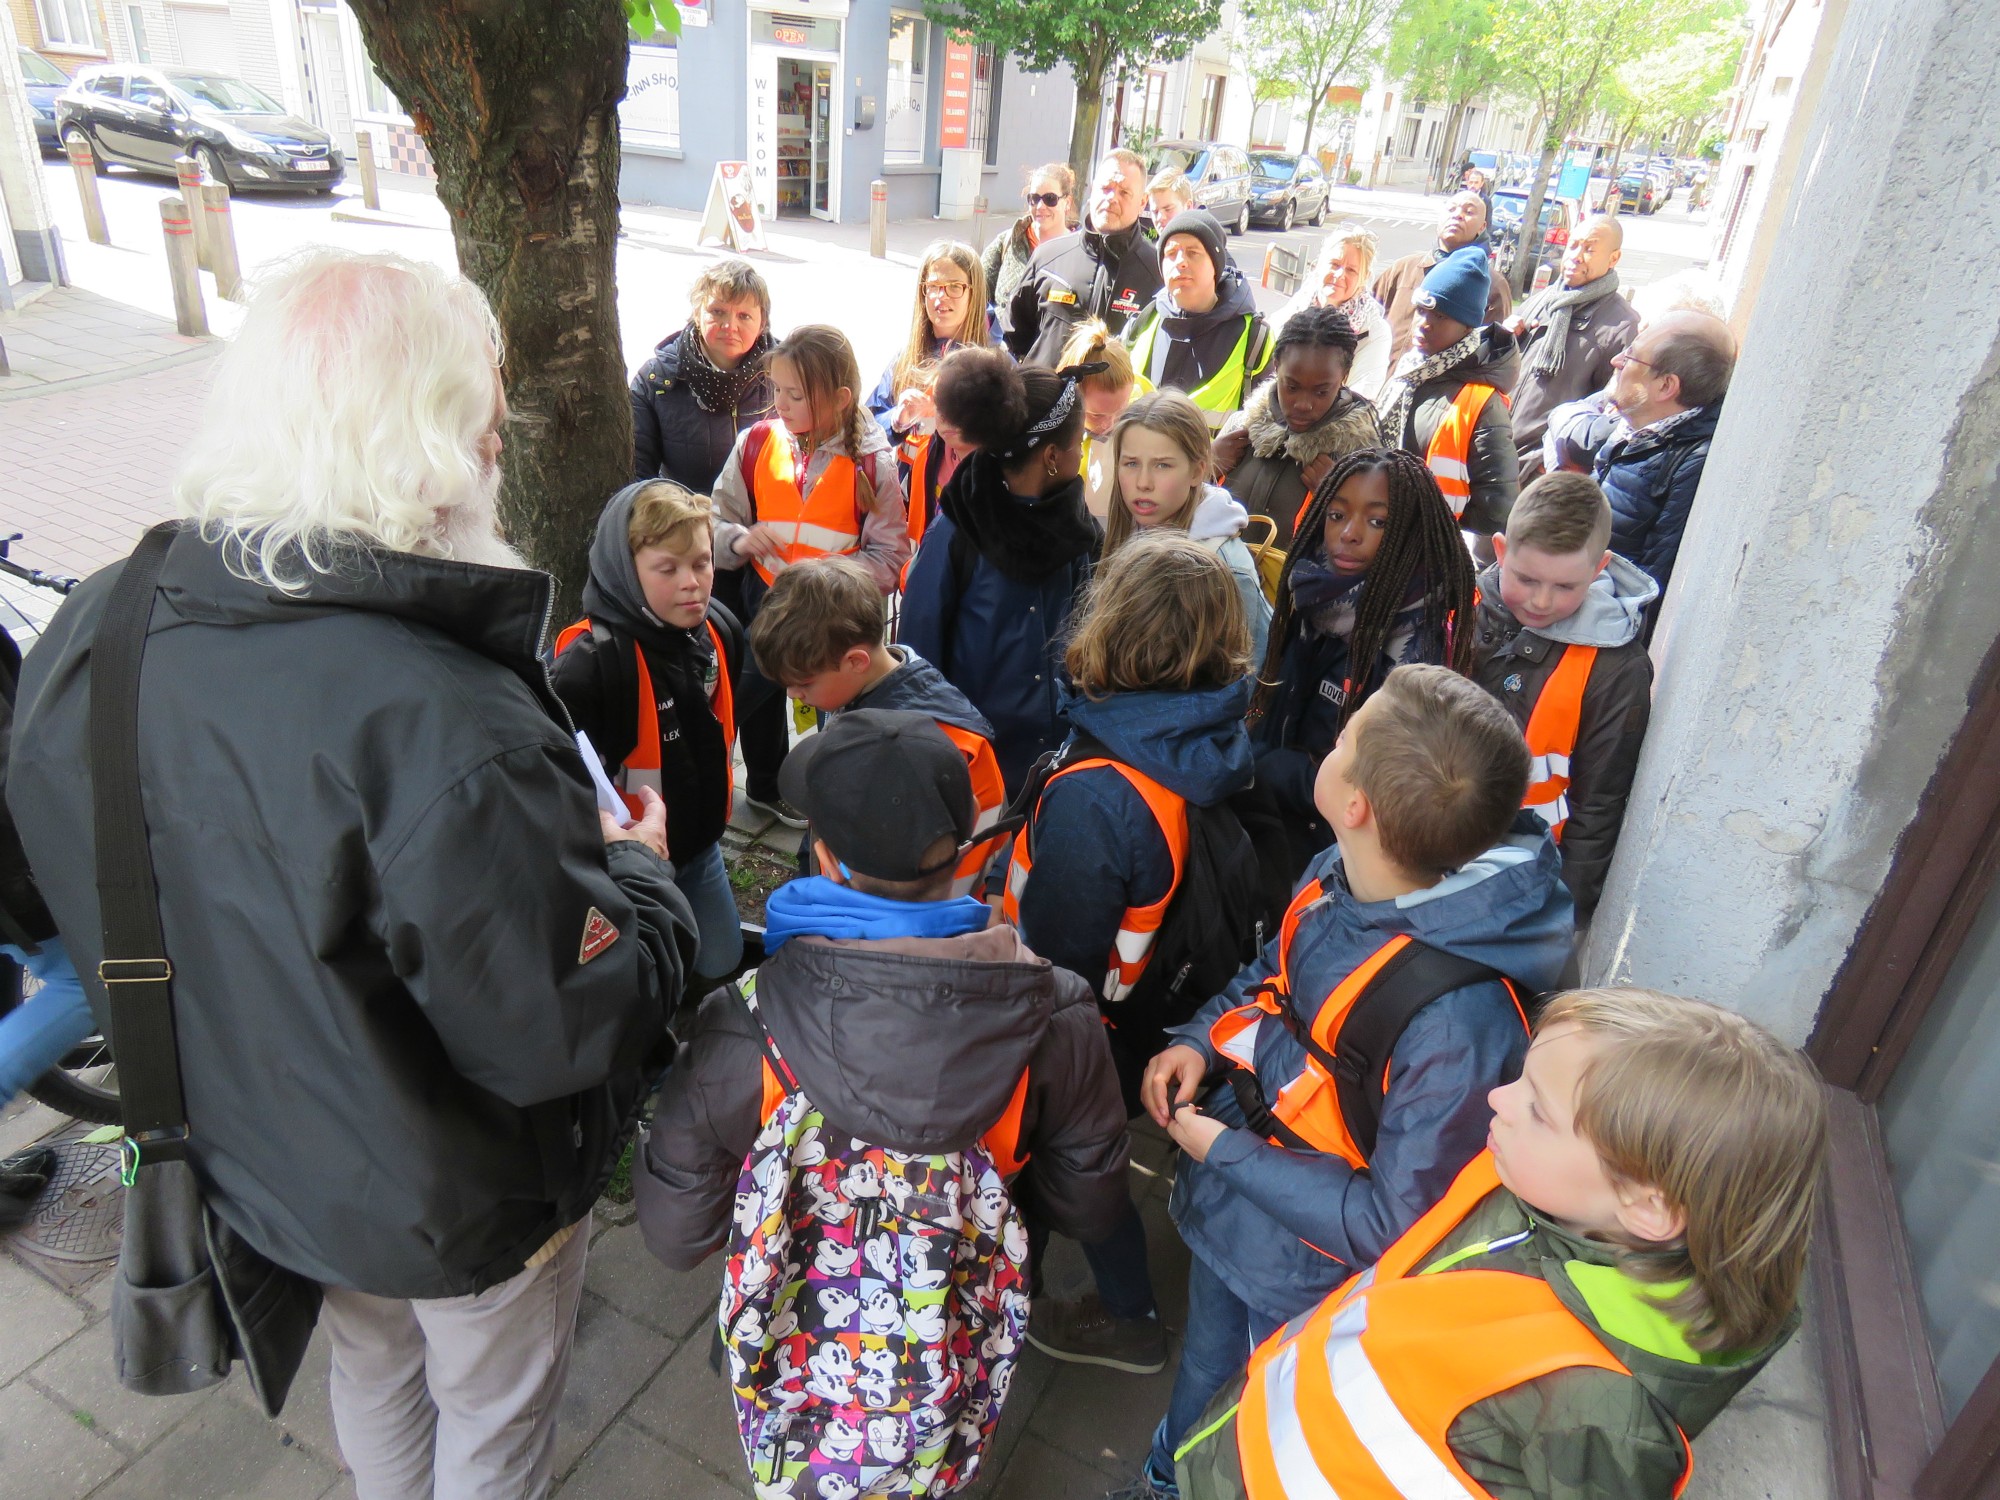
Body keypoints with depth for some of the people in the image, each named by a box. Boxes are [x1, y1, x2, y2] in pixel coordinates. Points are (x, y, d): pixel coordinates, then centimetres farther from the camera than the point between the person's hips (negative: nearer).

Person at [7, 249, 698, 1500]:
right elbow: (561, 1033, -31)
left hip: (246, 1148, 7)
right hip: (459, 1204, -6)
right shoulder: (443, 731, -41)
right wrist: (641, 871, -14)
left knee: (375, 1366, 35)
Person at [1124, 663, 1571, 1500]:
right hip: (1222, 1209, 6)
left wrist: (1224, 1154, -22)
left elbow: (1394, 1227, -27)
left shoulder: (1459, 1017, -39)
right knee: (1199, 1388, 35)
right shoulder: (1339, 876, -17)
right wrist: (1200, 1042, -11)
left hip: (1301, 1283, -6)